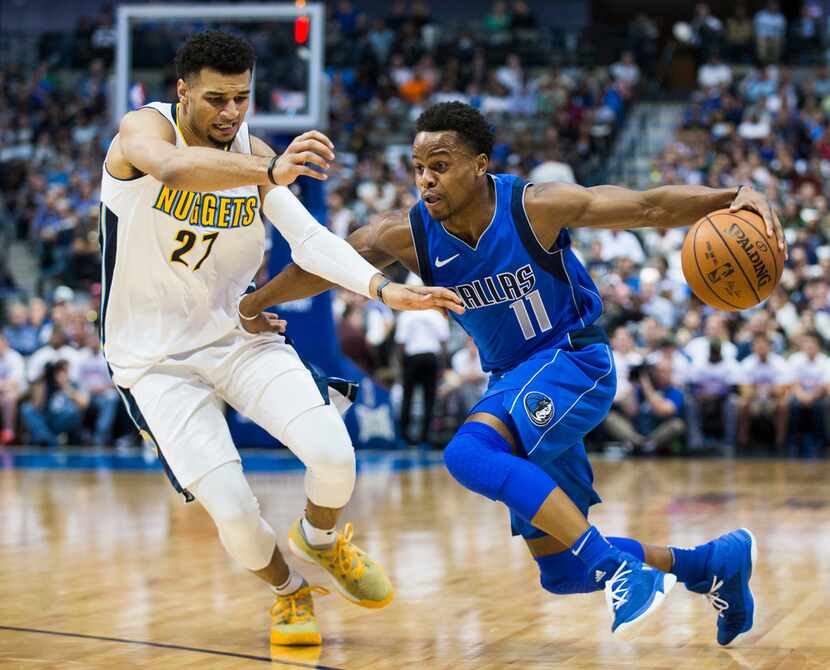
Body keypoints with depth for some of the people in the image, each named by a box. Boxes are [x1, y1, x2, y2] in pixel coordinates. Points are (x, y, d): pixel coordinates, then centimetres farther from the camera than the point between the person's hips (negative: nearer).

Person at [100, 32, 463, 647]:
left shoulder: (254, 154, -3)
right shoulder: (144, 129, -17)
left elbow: (309, 238, -14)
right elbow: (175, 167, -42)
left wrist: (386, 289, -32)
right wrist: (271, 172, -58)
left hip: (239, 335, 4)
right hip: (157, 359, -4)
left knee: (333, 455, -18)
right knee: (233, 512, -17)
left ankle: (320, 539, 18)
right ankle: (290, 592, 18)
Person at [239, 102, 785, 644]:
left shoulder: (535, 207, -21)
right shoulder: (407, 234, -10)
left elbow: (649, 206, -21)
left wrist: (731, 198, -35)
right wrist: (255, 304, 4)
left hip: (574, 361, -6)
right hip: (512, 378, 6)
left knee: (470, 453, -35)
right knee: (563, 570, 7)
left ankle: (620, 569, -30)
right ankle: (717, 563, 25)